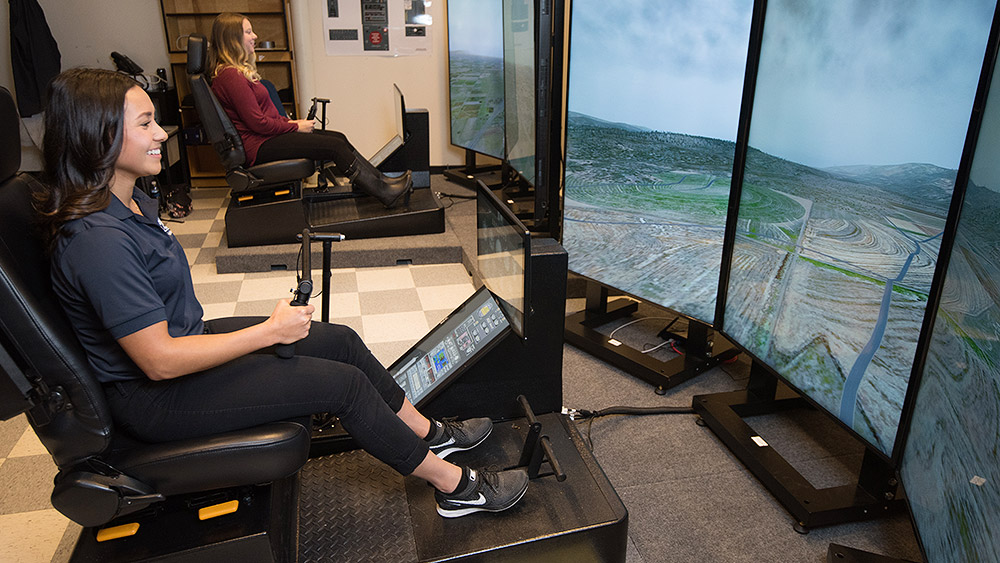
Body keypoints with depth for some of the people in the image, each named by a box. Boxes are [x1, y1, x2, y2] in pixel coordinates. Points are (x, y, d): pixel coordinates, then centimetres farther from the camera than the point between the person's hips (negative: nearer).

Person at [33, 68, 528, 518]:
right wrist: (270, 331, -23)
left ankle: (428, 434, 22)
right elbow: (160, 361, -28)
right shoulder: (96, 239, -29)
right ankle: (456, 487, 4)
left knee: (341, 340, 5)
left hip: (187, 336, 10)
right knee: (343, 382, -12)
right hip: (153, 397, -9)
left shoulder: (130, 201, 3)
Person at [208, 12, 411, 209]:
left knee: (339, 138, 3)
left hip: (268, 135, 11)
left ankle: (381, 180, 5)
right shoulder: (231, 76, -18)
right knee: (335, 146, -15)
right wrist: (295, 127, -10)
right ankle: (385, 194, -11)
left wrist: (289, 122, 6)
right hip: (259, 146, -11)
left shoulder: (238, 71, 16)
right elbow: (258, 123, -20)